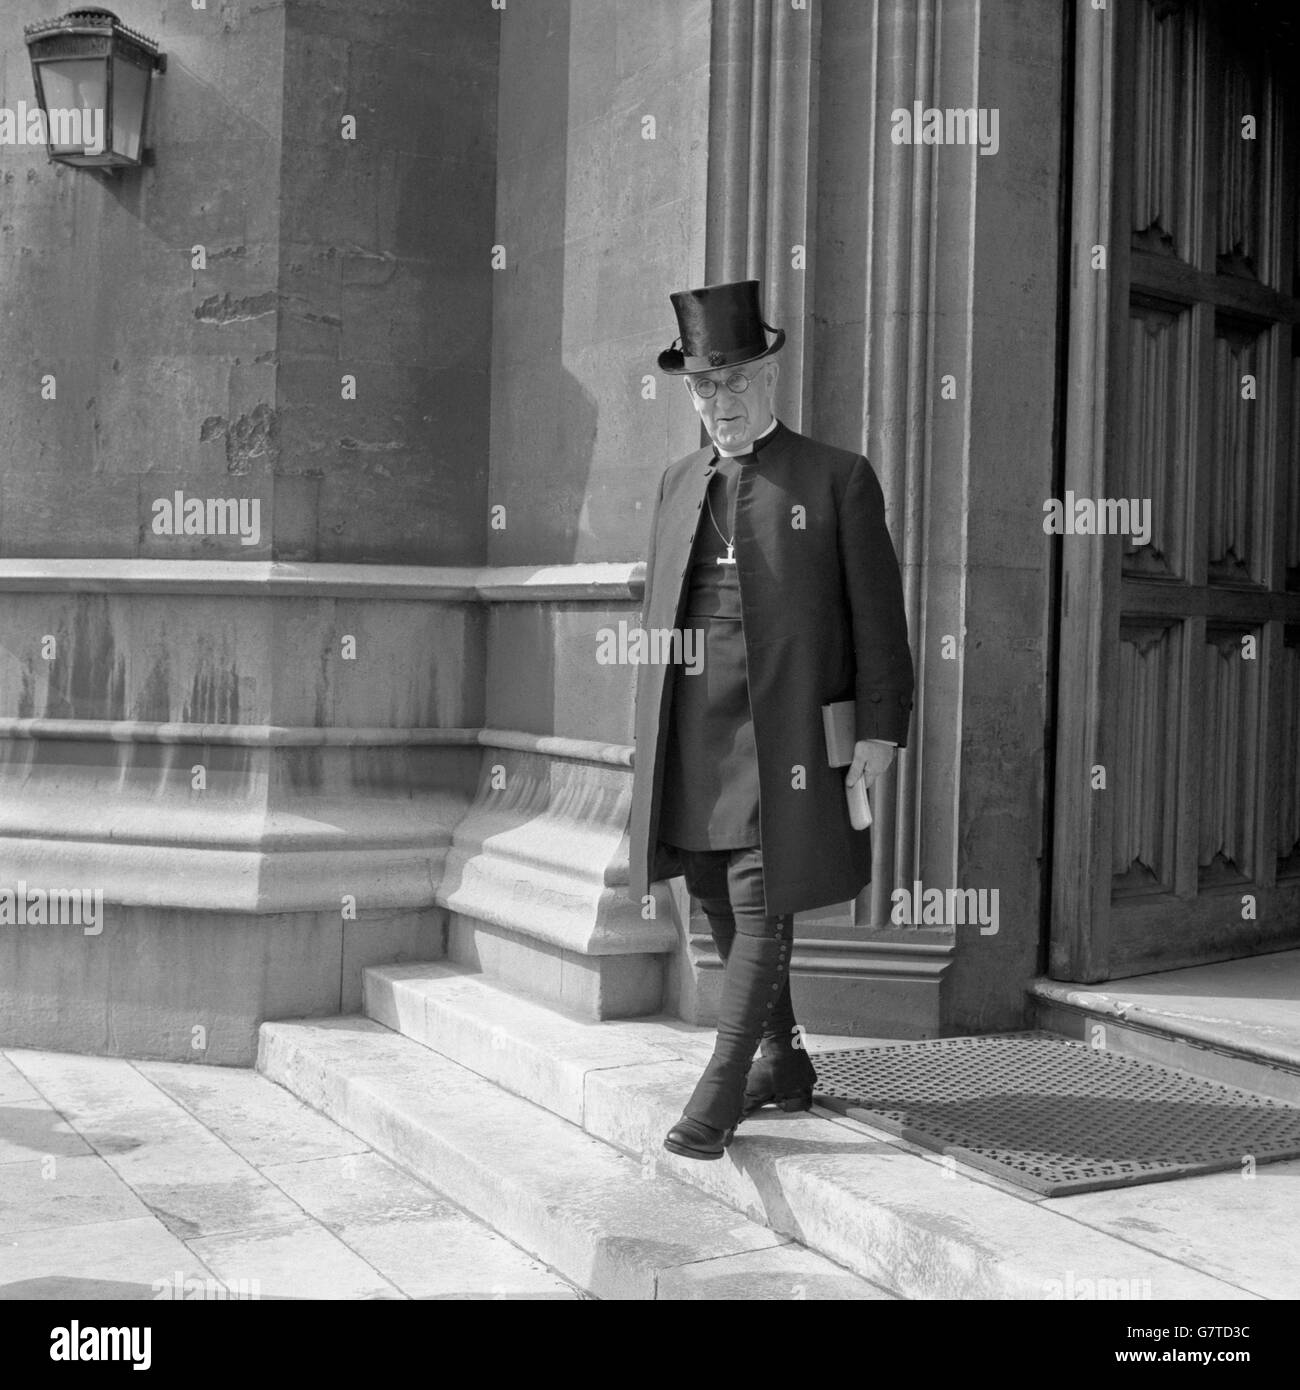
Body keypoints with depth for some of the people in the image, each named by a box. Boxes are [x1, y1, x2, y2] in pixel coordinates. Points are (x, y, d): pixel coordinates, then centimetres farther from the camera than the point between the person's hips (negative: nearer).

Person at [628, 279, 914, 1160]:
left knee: (761, 908, -6)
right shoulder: (678, 483, 16)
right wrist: (652, 728, 15)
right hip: (689, 744, 5)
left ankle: (720, 1090, 1)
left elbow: (878, 616, -1)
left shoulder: (840, 479, 1)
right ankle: (786, 1063, 28)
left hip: (783, 737, -5)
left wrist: (881, 730, -8)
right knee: (722, 912, 11)